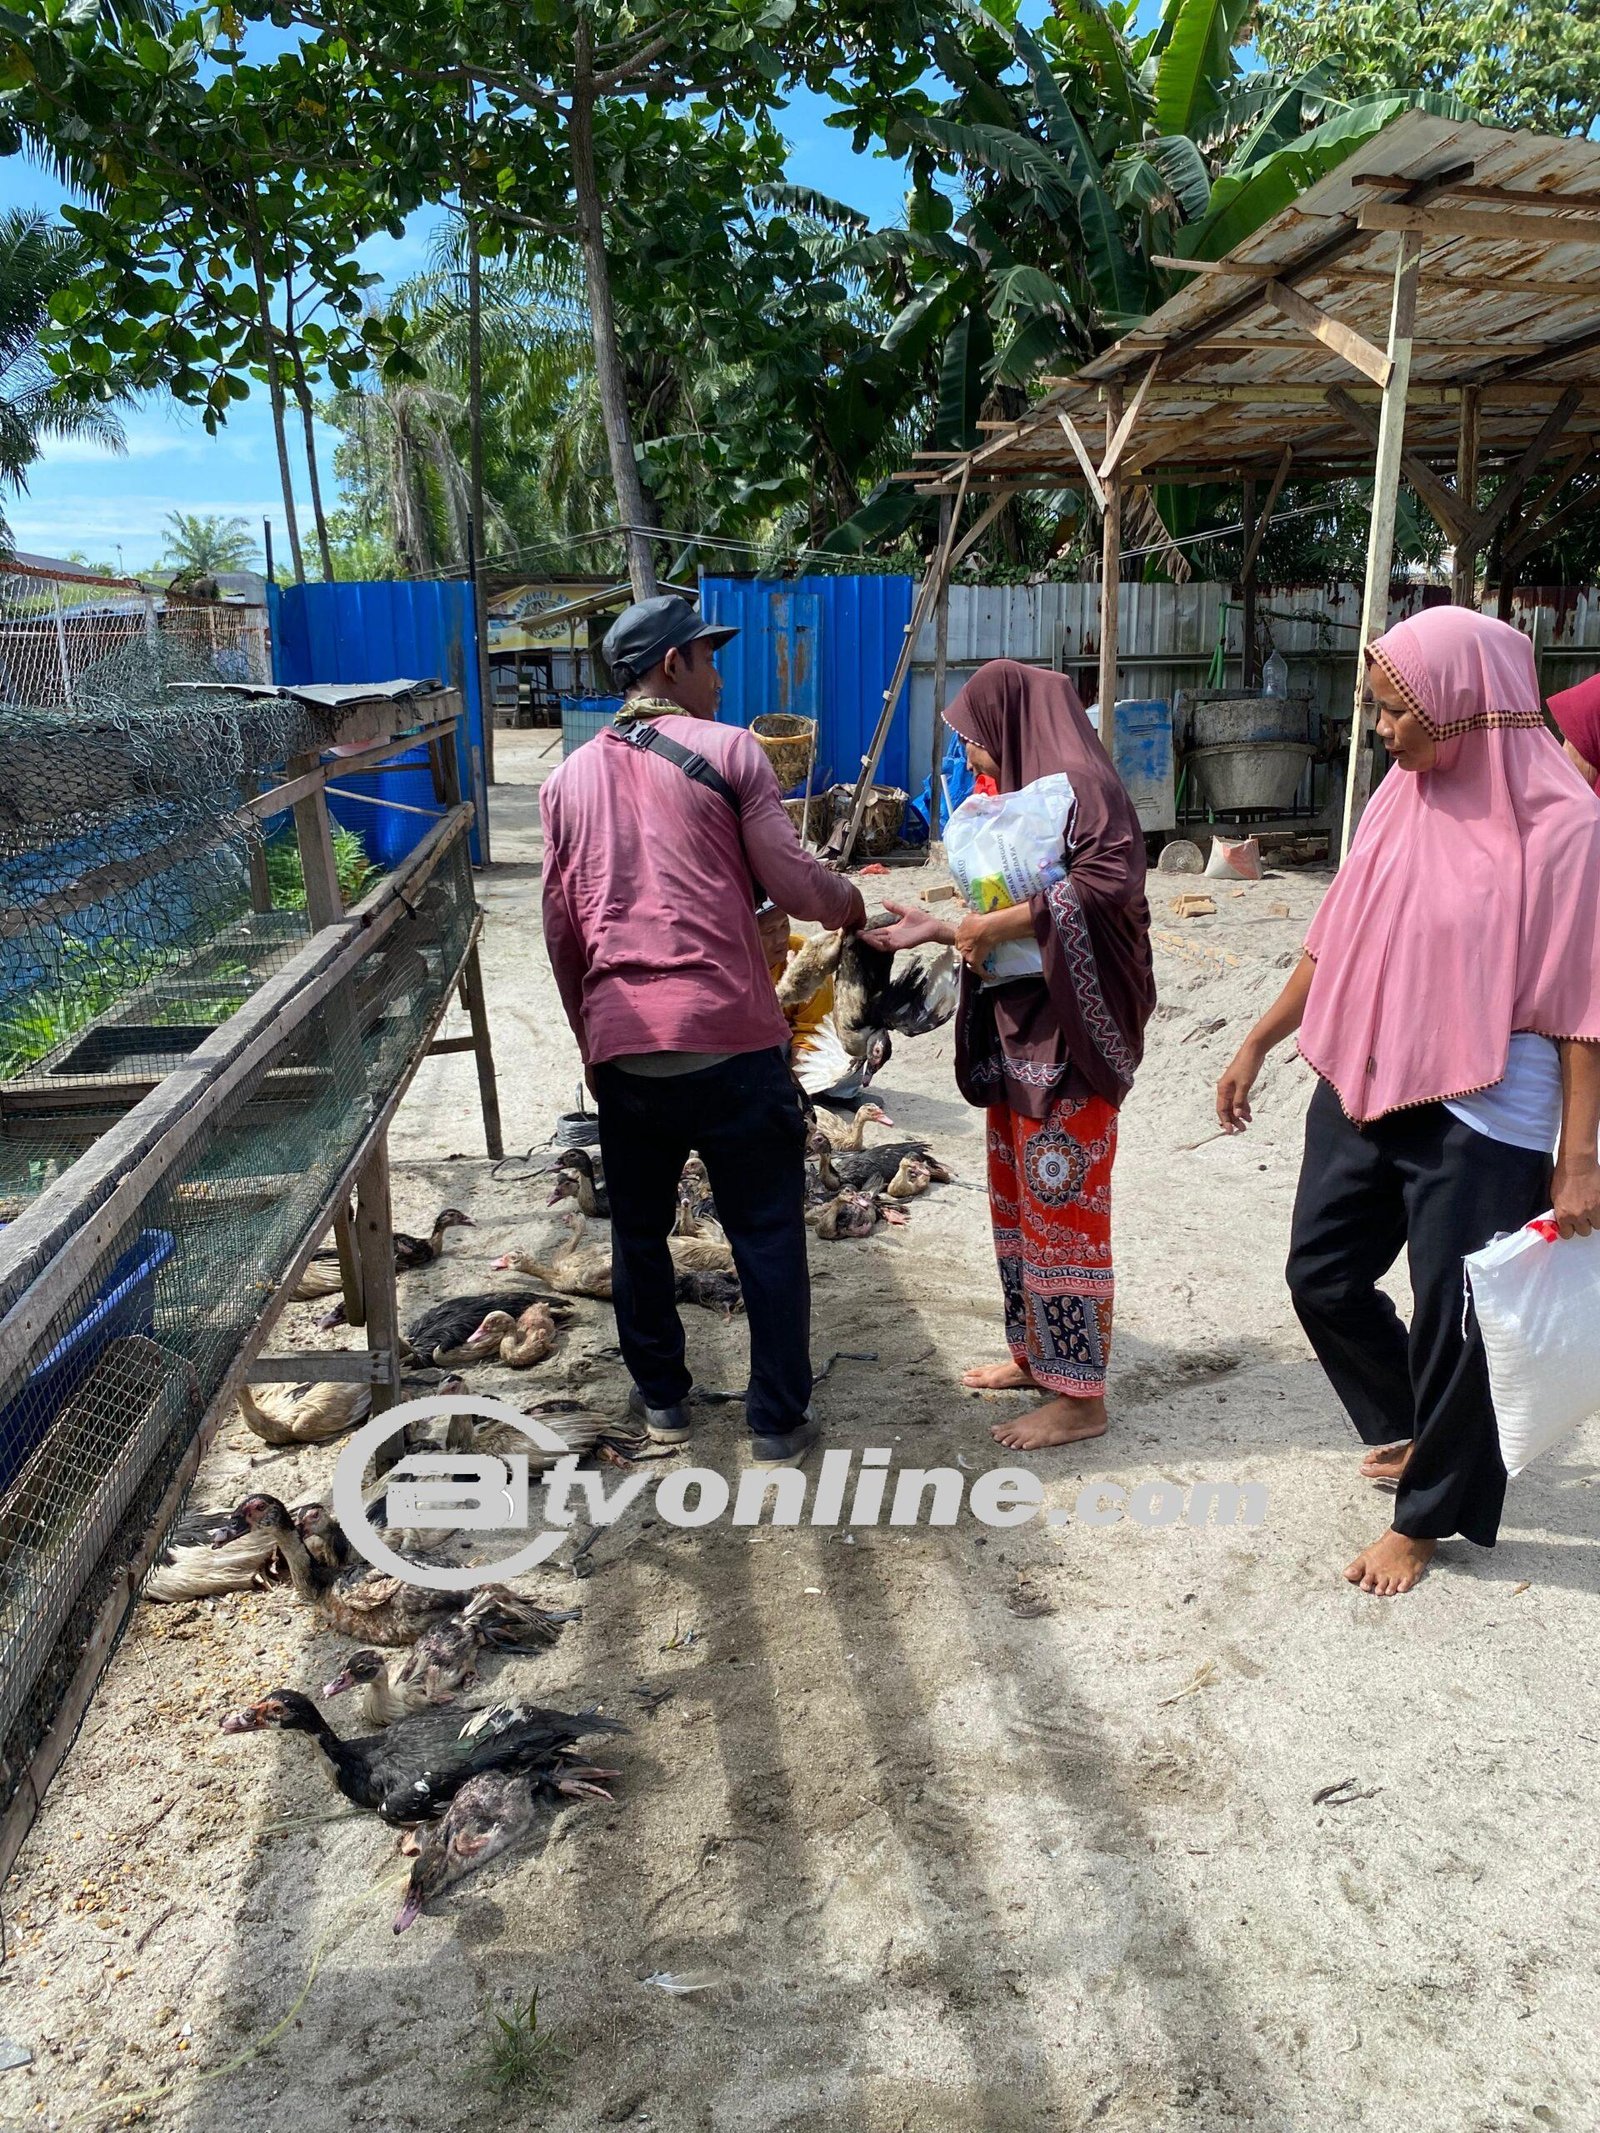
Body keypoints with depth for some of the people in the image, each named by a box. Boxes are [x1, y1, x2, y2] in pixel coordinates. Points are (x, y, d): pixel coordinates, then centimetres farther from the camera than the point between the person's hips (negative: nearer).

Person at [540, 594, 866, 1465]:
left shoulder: (570, 779, 12)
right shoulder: (729, 751, -1)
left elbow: (561, 930, 14)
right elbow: (795, 884, -7)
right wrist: (849, 902, 15)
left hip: (621, 1044, 4)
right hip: (731, 1039, -4)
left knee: (638, 1230, 19)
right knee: (767, 1236, 8)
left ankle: (661, 1399, 30)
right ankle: (779, 1421, 15)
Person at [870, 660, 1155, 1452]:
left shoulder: (1080, 785, -12)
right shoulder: (1024, 795, 16)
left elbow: (1111, 879, -29)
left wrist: (999, 923, -23)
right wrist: (938, 930, 12)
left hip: (1070, 1034, -10)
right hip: (1019, 1030, 10)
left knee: (1062, 1206, -3)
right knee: (1016, 1196, 16)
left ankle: (1080, 1395, 8)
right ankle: (1037, 1352, 31)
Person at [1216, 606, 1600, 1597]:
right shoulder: (1405, 793, 4)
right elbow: (1339, 937, 10)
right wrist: (1257, 1045, 11)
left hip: (1480, 1118, -6)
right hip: (1361, 1088, 7)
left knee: (1451, 1319, 5)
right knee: (1323, 1277, 15)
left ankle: (1429, 1516, 27)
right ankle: (1416, 1428, 41)